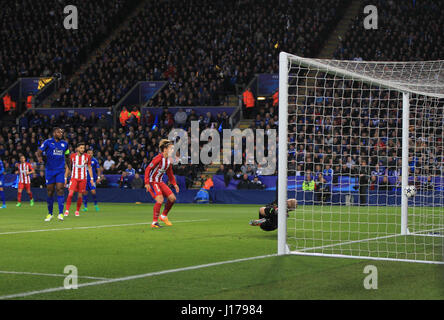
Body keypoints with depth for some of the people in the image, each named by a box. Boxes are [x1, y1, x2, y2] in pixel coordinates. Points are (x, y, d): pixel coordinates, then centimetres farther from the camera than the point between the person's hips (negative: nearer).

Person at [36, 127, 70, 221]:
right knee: (50, 192, 2)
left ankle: (61, 213, -14)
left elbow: (67, 155, 22)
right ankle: (50, 213, 15)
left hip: (60, 170, 1)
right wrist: (39, 156, -23)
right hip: (50, 170, -1)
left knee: (60, 190, -11)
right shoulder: (47, 142, -1)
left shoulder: (64, 144, 9)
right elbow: (39, 152, -3)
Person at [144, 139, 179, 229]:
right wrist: (147, 183, -26)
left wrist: (174, 184, 12)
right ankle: (154, 222, -14)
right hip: (152, 182, -8)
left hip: (160, 182, 8)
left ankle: (164, 216, 22)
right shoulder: (158, 158, -20)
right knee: (160, 199, -23)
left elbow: (170, 173, 19)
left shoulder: (169, 160, 5)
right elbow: (148, 169, -20)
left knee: (172, 198, 2)